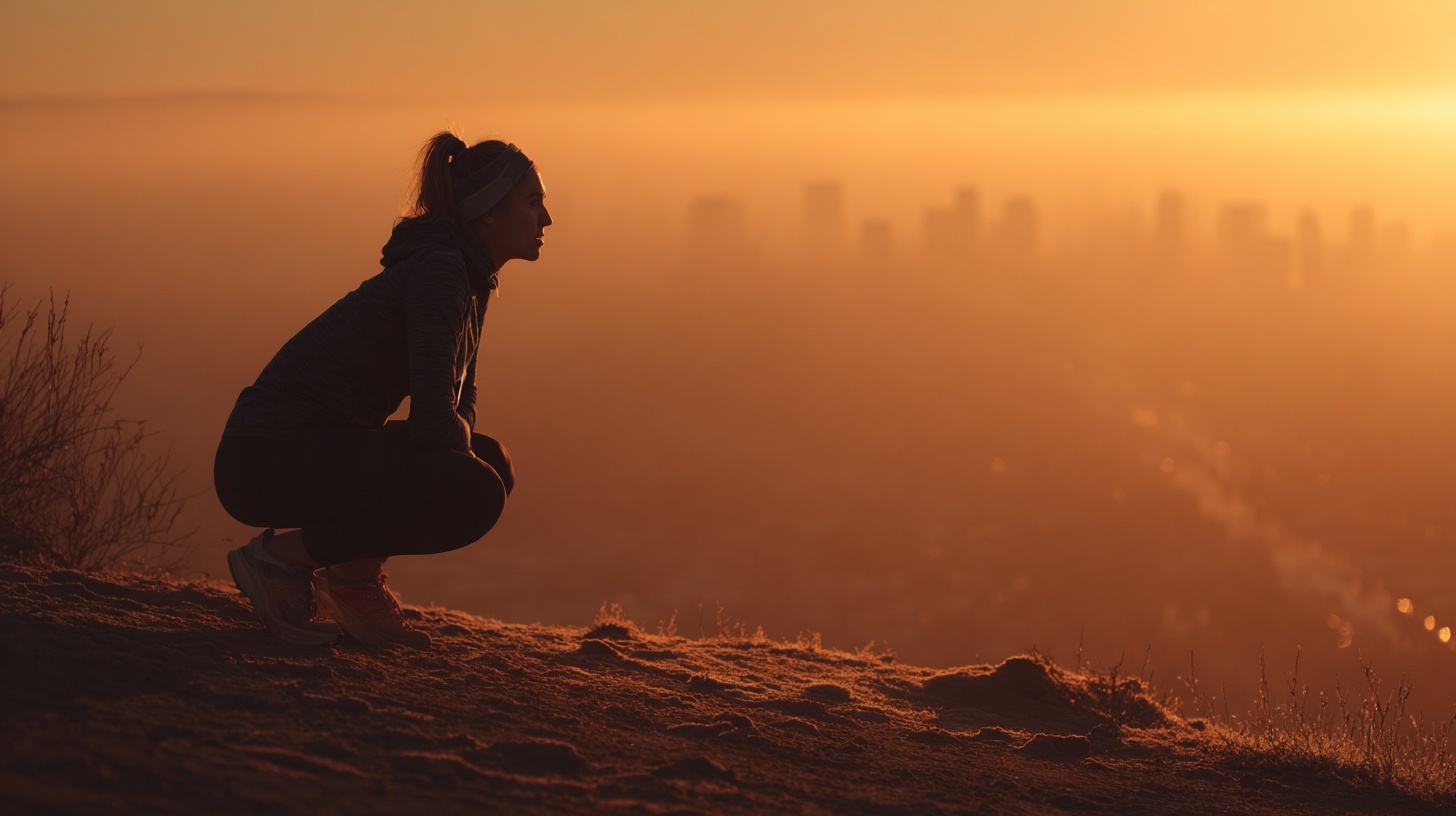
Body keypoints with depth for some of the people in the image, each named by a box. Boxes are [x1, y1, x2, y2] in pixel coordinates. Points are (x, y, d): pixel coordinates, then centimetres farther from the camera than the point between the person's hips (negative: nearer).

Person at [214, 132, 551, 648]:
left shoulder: (472, 278, 13)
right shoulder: (440, 271, -17)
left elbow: (457, 403, 20)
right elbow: (434, 420, -24)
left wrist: (457, 433, -2)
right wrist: (459, 435, -2)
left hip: (318, 449, 10)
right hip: (269, 456, -10)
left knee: (489, 462, 8)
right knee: (474, 493, -22)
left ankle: (354, 573, 8)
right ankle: (284, 557, -10)